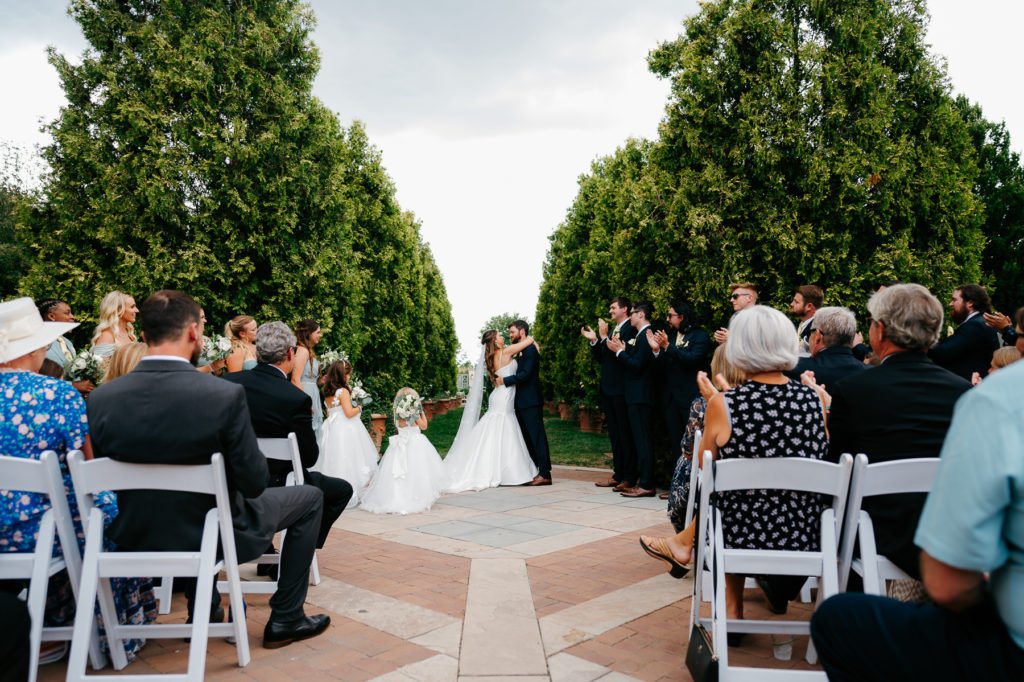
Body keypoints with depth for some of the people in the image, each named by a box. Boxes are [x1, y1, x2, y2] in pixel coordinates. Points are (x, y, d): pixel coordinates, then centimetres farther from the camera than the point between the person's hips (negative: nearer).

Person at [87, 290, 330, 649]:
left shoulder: (101, 399, -12)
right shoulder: (226, 395, -25)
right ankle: (285, 619, 22)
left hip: (135, 538, 5)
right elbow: (253, 483, -19)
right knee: (310, 497, 18)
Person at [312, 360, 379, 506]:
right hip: (346, 430, -7)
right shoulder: (343, 391, -14)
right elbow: (349, 413, -18)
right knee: (347, 460, -1)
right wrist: (358, 408, -1)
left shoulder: (327, 393, 8)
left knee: (333, 460, 11)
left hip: (331, 428, 7)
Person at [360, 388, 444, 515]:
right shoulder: (414, 413, -8)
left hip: (400, 443, 4)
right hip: (416, 442, -4)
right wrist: (422, 412, 10)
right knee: (413, 473, -2)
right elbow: (424, 426, 3)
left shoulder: (397, 412, 3)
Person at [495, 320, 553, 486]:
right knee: (526, 437, 13)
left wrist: (505, 380, -17)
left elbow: (526, 374, -21)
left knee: (537, 436, -9)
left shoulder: (530, 349, -12)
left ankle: (545, 474, -7)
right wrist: (498, 377, 5)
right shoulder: (521, 351, 18)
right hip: (522, 402, 10)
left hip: (530, 402, -10)